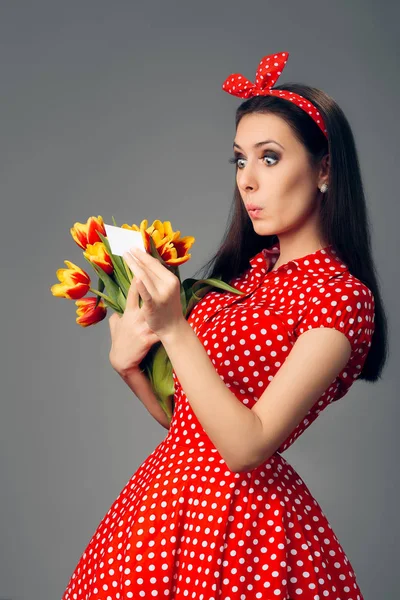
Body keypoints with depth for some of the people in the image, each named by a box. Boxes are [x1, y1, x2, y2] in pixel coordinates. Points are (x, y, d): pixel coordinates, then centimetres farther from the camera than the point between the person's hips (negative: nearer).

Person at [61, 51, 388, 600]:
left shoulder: (342, 295, -16)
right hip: (167, 488, 7)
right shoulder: (247, 270, 6)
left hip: (241, 512, -7)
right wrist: (127, 363, -8)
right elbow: (177, 415, 10)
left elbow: (246, 446, -23)